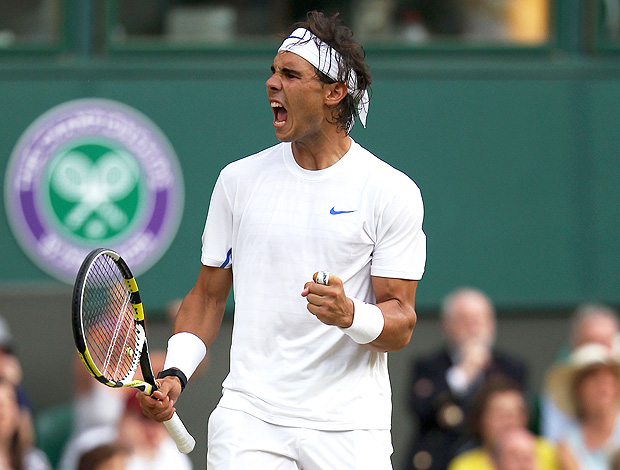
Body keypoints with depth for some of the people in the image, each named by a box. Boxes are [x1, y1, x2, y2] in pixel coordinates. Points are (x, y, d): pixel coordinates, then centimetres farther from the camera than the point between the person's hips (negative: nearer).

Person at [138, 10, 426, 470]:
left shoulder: (392, 191, -2)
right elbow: (208, 295, 14)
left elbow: (401, 323, -3)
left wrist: (350, 315, -24)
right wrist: (175, 373, -1)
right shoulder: (238, 179, 8)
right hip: (249, 417, 1)